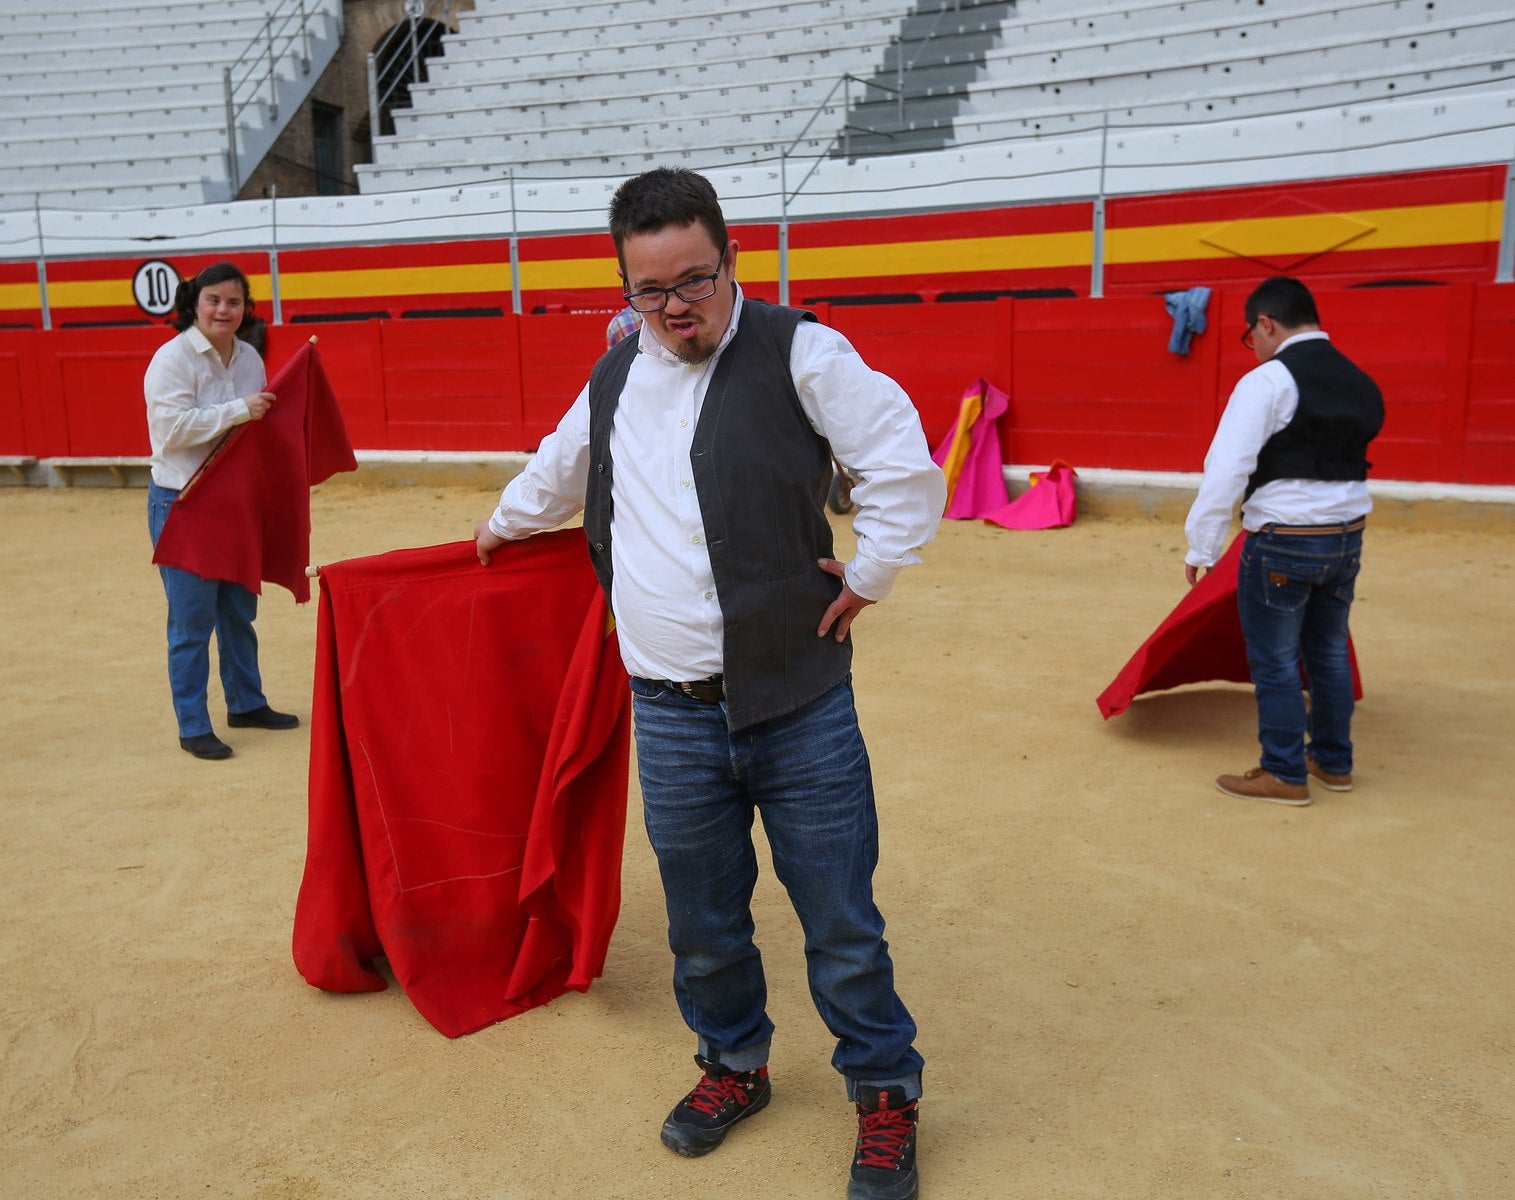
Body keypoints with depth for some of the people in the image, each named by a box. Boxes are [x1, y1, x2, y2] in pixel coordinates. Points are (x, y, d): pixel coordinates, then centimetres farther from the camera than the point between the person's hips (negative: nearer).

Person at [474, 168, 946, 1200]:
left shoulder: (796, 351, -7)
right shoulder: (615, 379, 12)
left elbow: (905, 464, -11)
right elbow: (561, 468, 32)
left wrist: (868, 576, -6)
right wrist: (506, 523, 47)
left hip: (798, 701, -4)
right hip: (670, 714, 5)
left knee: (840, 918, 4)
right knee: (702, 916, 16)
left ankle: (884, 1095, 26)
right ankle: (735, 1063, 40)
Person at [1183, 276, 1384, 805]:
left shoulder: (1268, 380, -14)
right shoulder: (1360, 383, 11)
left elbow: (1227, 468, -19)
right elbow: (1346, 461, 17)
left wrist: (1201, 547, -14)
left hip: (1283, 543, -8)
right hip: (1346, 537, 8)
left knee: (1275, 662, 5)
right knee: (1329, 652, 19)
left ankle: (1285, 775, 14)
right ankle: (1333, 761, 32)